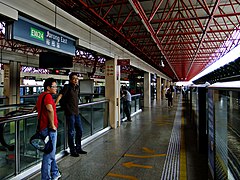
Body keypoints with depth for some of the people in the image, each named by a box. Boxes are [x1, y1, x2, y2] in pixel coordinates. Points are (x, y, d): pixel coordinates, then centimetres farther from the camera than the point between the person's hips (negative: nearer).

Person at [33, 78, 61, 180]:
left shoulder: (42, 95, 15)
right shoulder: (47, 95, -16)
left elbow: (36, 107, 35)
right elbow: (50, 110, -34)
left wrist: (33, 109, 54)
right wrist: (52, 125, -25)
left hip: (44, 128, 11)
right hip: (49, 129, -11)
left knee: (51, 152, 21)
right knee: (49, 154, -1)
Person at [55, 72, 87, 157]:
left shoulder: (77, 87, 10)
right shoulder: (67, 87, -9)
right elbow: (60, 95, -20)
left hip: (76, 112, 8)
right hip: (70, 112, -8)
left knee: (79, 130, 15)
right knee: (71, 132, 1)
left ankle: (78, 148, 29)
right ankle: (72, 150, 14)